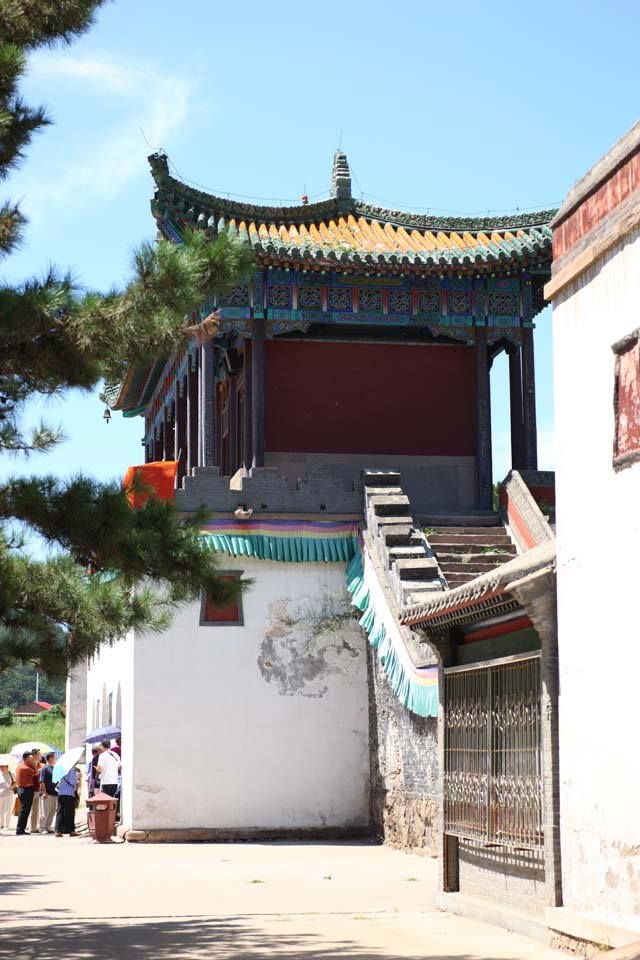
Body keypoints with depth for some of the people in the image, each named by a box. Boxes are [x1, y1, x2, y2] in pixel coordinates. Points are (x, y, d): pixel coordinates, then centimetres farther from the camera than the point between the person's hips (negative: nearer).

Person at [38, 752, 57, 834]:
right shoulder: (45, 768, -7)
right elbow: (42, 782, -12)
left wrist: (57, 791, 15)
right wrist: (44, 792, -19)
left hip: (54, 793, 8)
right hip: (47, 794, -8)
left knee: (52, 812, 10)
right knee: (45, 812, -4)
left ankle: (48, 827, 18)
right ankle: (42, 828, -1)